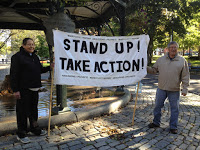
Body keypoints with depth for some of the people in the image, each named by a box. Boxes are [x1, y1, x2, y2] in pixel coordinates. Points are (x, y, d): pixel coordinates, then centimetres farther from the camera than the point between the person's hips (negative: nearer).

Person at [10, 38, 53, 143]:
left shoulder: (35, 57, 16)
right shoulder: (17, 57, -9)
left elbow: (40, 70, 23)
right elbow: (14, 74, -13)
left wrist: (49, 67, 5)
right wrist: (15, 90, -18)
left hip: (34, 89, 8)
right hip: (23, 90, -8)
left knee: (34, 110, 17)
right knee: (22, 111, 0)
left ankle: (35, 130, 32)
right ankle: (21, 134, 14)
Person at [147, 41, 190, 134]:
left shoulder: (182, 61, 0)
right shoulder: (161, 59, 5)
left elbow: (185, 76, 1)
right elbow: (154, 70, 9)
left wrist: (185, 88, -4)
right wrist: (146, 68, -8)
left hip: (174, 90, -1)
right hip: (161, 88, 2)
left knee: (174, 109, 6)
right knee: (157, 106, 11)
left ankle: (173, 127, 21)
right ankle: (156, 123, 29)